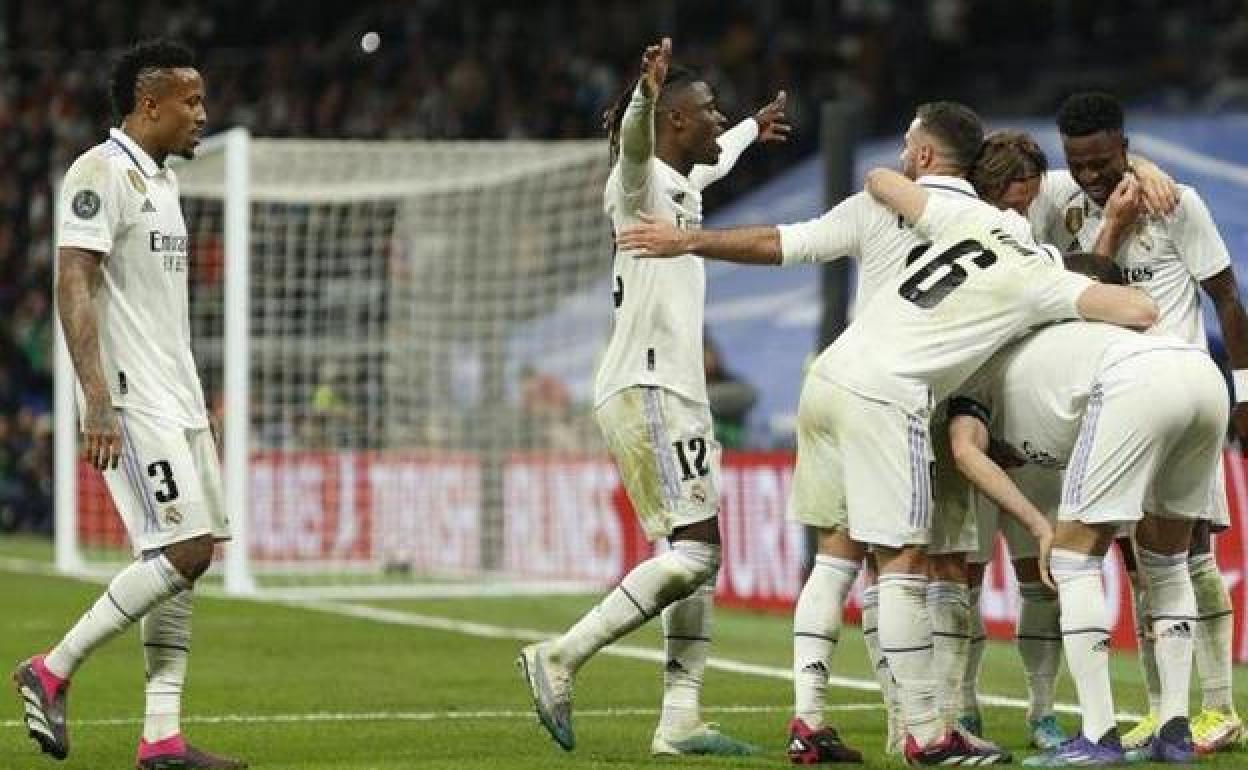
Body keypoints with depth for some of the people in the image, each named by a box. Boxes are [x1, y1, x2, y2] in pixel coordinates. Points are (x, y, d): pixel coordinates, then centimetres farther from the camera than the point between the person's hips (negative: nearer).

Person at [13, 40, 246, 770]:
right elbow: (74, 290, -18)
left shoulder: (162, 180, 18)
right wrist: (98, 401, -26)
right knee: (183, 551, -15)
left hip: (177, 399, 9)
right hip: (132, 401, -9)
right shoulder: (102, 173, -11)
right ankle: (52, 671, -4)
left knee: (186, 558, 4)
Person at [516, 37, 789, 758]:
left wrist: (753, 128, 62)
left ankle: (681, 720, 7)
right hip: (646, 392, -10)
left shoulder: (686, 182, 18)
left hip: (678, 393, 10)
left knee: (702, 556, 7)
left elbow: (716, 158, 44)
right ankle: (560, 660, -11)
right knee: (692, 549, -16)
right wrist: (645, 96, -54)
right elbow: (634, 143, -34)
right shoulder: (641, 180, -9)